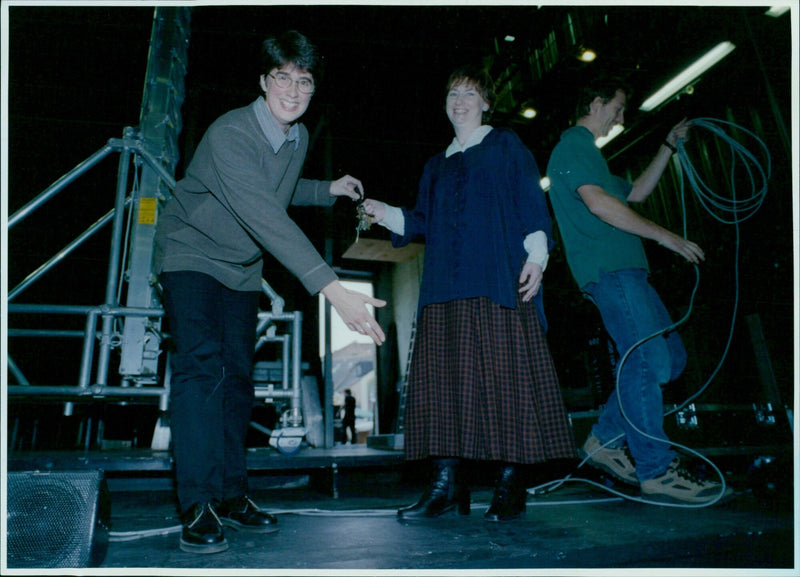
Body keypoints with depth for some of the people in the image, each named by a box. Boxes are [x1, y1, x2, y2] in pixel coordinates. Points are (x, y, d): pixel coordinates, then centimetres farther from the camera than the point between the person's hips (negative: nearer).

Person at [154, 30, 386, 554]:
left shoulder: (299, 138, -1)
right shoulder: (229, 134, -28)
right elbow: (266, 217, -42)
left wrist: (328, 190, 8)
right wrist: (331, 287, -51)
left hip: (242, 268, 7)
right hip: (192, 254, -6)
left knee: (237, 377, 5)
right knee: (202, 367, -21)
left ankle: (231, 495, 14)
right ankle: (199, 506, -14)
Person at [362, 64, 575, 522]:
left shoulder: (506, 146, 13)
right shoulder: (437, 166, 27)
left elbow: (531, 202, 3)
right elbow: (424, 223, 21)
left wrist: (537, 253, -10)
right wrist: (388, 215, 5)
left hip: (498, 279, -5)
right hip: (445, 286, 5)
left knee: (503, 372, -9)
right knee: (444, 377, -3)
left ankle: (511, 484, -1)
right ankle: (447, 483, 0)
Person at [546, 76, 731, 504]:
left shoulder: (587, 154, 30)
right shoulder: (572, 145, -2)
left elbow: (636, 192, 36)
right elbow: (598, 203, -16)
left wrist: (669, 146, 33)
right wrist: (665, 236, -14)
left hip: (625, 269, 10)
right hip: (607, 268, -10)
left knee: (670, 356, 9)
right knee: (648, 359, -13)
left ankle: (605, 440, 13)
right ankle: (655, 472, -6)